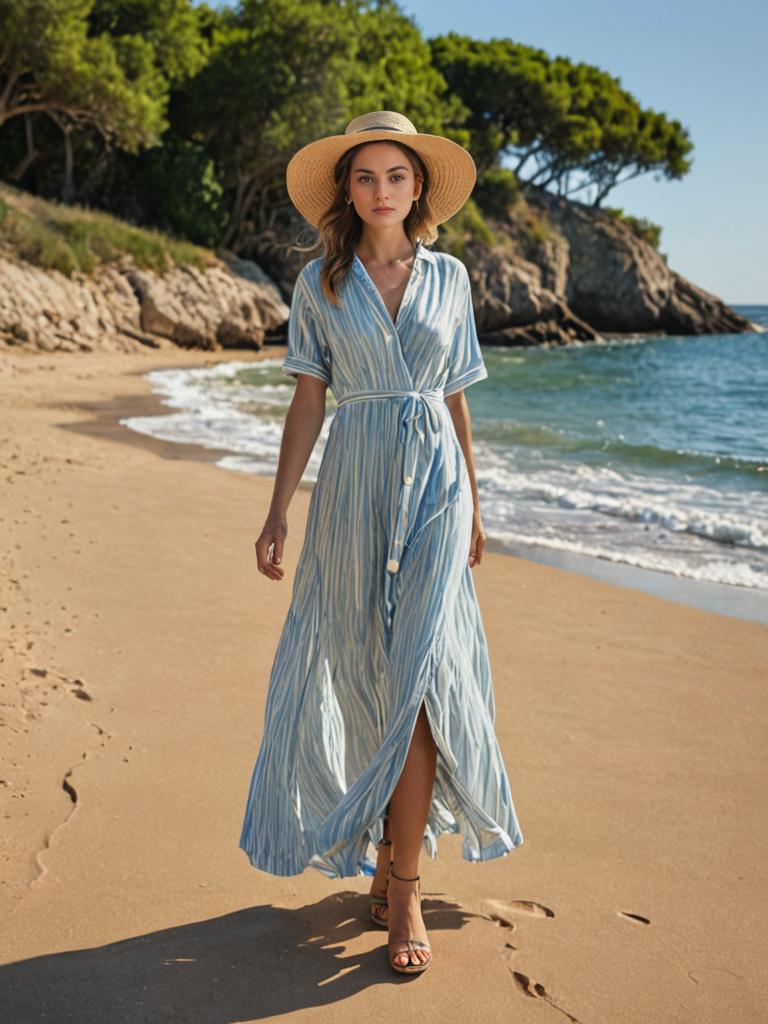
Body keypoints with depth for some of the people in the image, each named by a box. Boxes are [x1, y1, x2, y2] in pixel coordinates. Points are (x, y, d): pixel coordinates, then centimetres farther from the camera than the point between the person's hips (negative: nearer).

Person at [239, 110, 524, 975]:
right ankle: (392, 849, 27)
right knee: (371, 676, 7)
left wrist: (472, 505, 14)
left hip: (435, 483, 0)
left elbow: (456, 399, 12)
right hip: (354, 485, 0)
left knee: (419, 673, -10)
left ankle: (402, 881, 0)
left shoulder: (449, 277, 7)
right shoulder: (319, 283, 4)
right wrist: (280, 510, -2)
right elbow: (308, 400, 3)